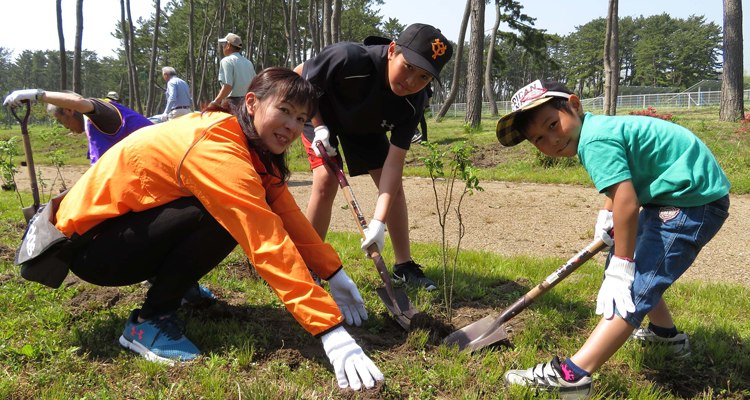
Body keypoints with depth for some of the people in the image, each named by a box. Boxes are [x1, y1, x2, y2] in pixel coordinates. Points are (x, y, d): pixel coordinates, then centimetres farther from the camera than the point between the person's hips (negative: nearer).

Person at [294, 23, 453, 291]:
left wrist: (378, 221, -40)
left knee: (393, 184, -4)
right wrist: (318, 126, -25)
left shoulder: (414, 102, -28)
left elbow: (394, 161, -31)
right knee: (326, 180, -21)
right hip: (320, 114, -3)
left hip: (366, 127, 4)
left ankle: (404, 266, 9)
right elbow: (298, 76, -22)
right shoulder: (349, 59, -41)